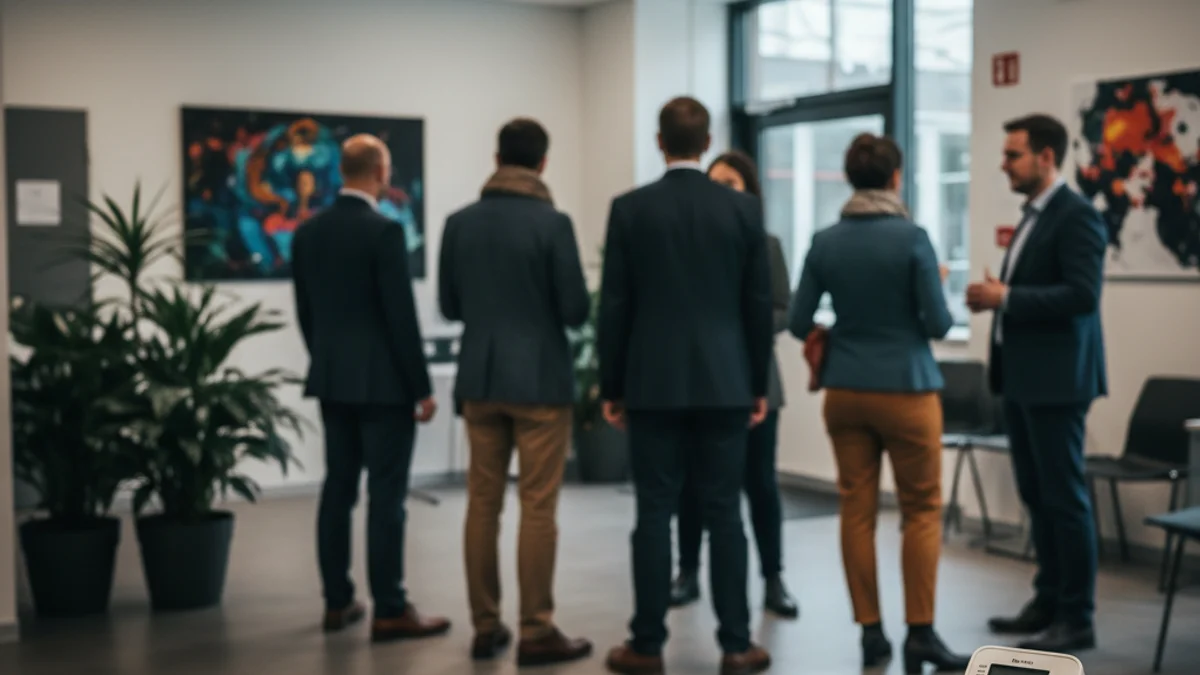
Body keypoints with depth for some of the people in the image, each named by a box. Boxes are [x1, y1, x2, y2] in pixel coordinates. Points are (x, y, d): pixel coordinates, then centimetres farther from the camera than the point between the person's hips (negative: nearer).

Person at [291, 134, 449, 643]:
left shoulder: (307, 232, 7)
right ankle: (390, 611, -1)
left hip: (332, 380, 7)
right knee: (386, 495, -4)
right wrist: (422, 388, -9)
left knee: (338, 488, 11)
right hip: (382, 381, -7)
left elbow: (305, 313, 13)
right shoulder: (384, 232, -15)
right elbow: (401, 317, -16)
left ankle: (337, 602, 17)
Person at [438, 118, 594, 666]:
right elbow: (577, 311, -10)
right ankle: (536, 633, 4)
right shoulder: (552, 223, -11)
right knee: (538, 508, 0)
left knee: (483, 504, 10)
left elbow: (450, 306, 9)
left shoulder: (459, 223, 3)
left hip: (479, 379, 5)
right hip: (539, 379, -4)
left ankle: (485, 627, 15)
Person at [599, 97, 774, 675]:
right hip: (724, 382, 1)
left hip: (653, 383, -1)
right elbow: (759, 305, 3)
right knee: (724, 514, 5)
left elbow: (614, 306, -2)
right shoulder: (744, 209, 1)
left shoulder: (629, 209, -2)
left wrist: (611, 387, 6)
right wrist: (759, 384, 11)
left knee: (654, 514, 3)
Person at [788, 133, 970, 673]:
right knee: (921, 510, 6)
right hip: (905, 389, -3)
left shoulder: (825, 242, 0)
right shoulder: (912, 238, -11)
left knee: (857, 510, 8)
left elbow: (799, 323, 2)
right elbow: (939, 324, -10)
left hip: (845, 390, 4)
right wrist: (937, 284, 10)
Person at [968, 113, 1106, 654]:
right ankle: (1049, 601, 22)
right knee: (1036, 496, 13)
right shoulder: (1033, 216, 16)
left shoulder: (1076, 215, -12)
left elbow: (1083, 295, -22)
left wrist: (1006, 297, -20)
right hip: (1022, 377, 9)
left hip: (1056, 380, -9)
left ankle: (1077, 618, 6)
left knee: (1064, 497, -3)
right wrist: (996, 297, 6)